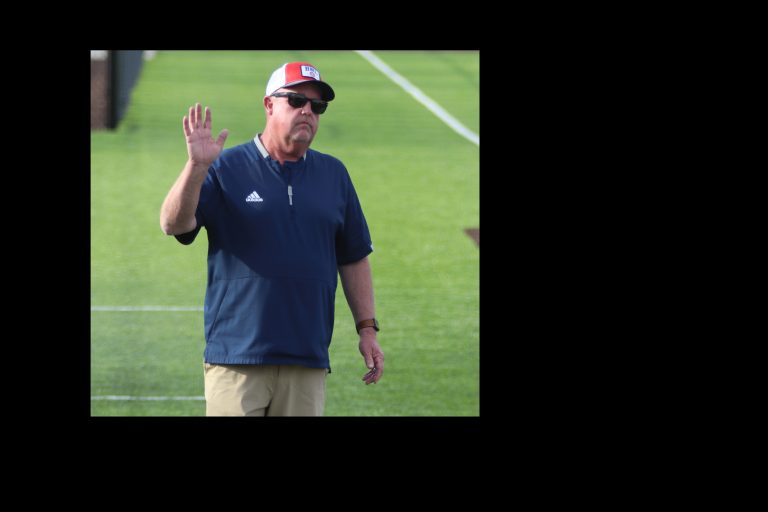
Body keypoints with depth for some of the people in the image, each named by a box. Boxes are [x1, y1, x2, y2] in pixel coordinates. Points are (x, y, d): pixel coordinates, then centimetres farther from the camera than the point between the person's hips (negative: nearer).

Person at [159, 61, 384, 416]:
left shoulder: (334, 174, 13)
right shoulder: (225, 168, 1)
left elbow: (354, 257, 17)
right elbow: (173, 225, -12)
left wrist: (367, 329, 11)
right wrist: (196, 167, -27)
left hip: (308, 362, 4)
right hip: (236, 361, -4)